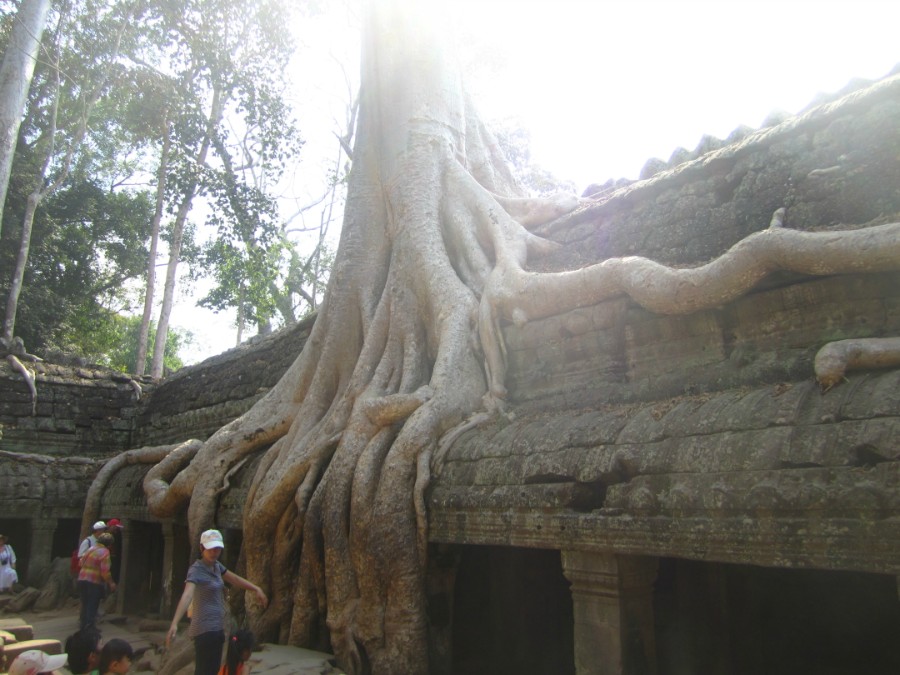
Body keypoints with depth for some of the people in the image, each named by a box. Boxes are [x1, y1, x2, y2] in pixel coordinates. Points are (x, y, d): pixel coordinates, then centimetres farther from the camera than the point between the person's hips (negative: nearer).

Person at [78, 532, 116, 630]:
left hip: (82, 579, 7)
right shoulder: (105, 553, -14)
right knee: (93, 606, 1)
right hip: (95, 582, -7)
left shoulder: (91, 549, 9)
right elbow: (105, 571, -19)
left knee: (85, 604, 20)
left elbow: (81, 563, 17)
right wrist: (111, 583, -9)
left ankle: (83, 624, 29)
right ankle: (90, 626, 1)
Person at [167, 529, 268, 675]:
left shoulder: (216, 566, 10)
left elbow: (234, 579, 24)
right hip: (205, 629, -9)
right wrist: (174, 624, -43)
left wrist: (256, 589, 27)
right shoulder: (196, 570, -16)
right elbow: (186, 596, -31)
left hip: (217, 628, 9)